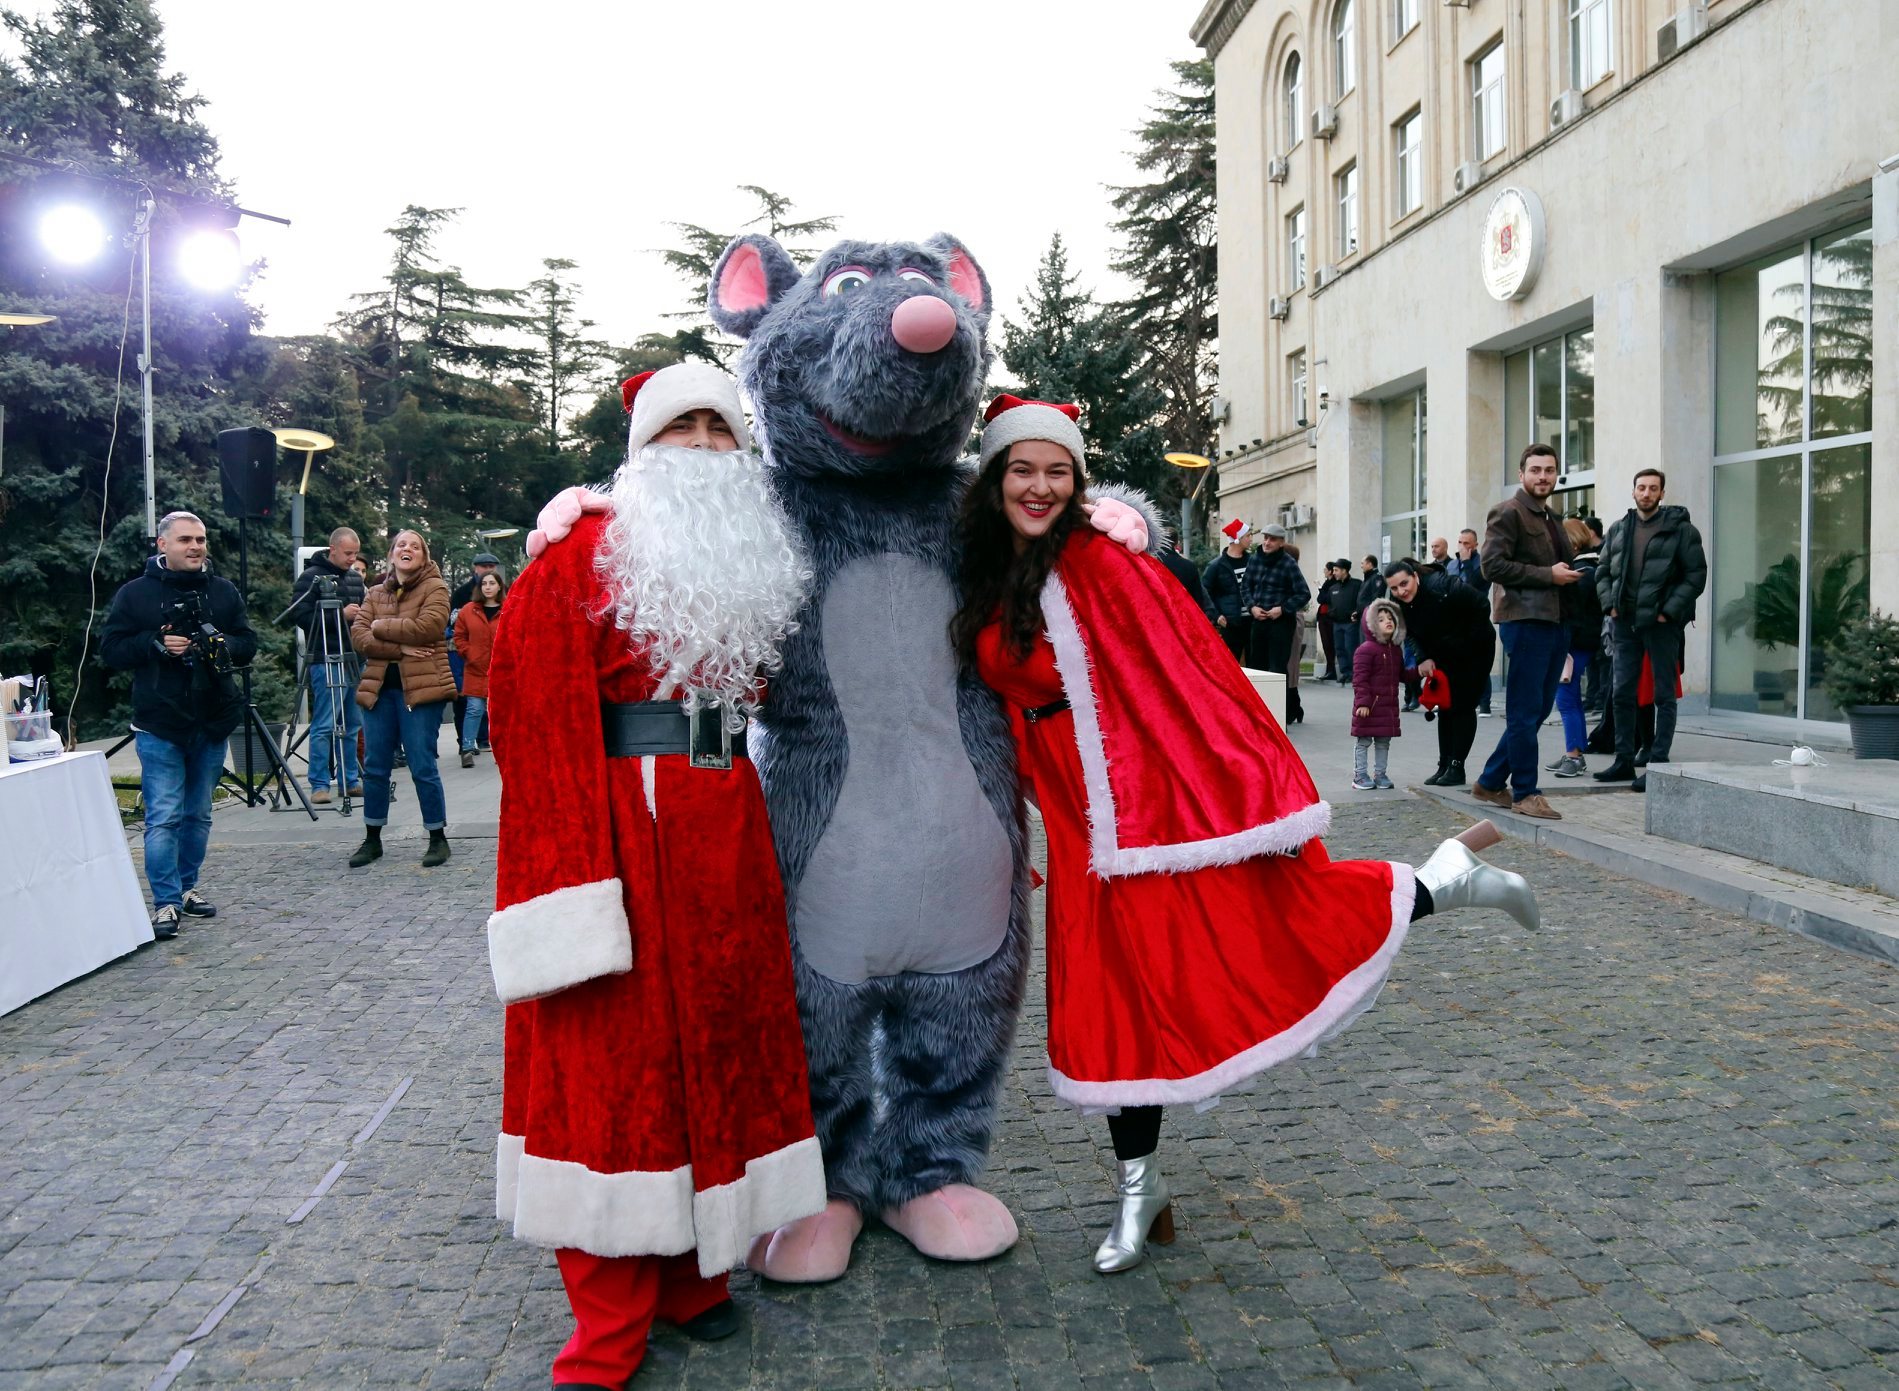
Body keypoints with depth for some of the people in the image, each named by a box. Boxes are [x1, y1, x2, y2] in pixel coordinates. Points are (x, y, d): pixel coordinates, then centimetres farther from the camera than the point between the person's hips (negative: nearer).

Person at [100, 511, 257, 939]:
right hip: (159, 725, -4)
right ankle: (166, 903, -1)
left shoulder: (223, 591, 8)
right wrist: (155, 644, -17)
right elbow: (110, 649, -2)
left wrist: (223, 645, -10)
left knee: (198, 813, 14)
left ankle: (186, 887, 28)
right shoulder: (136, 593, -1)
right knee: (163, 817, -7)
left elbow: (248, 644, 11)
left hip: (212, 722, 4)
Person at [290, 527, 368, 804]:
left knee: (353, 725, 11)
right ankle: (319, 784, -1)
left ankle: (351, 779, 18)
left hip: (356, 659, 7)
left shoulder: (356, 577, 17)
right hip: (326, 659, -7)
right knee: (324, 725, -6)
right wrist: (341, 615, -17)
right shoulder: (311, 577, -5)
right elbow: (302, 616, -13)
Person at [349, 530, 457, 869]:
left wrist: (381, 628, -6)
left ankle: (438, 838, 7)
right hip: (379, 687, 5)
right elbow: (358, 635, 2)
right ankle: (372, 839, 20)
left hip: (420, 688, -5)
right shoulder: (376, 594, 16)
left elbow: (428, 627, -17)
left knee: (423, 767, -4)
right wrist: (399, 647, -13)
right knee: (375, 767, 8)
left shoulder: (435, 587, 0)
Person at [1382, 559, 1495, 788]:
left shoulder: (1444, 590, -33)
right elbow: (1414, 636, 1)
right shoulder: (1401, 606, -12)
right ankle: (1444, 766, 12)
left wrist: (1467, 644, -21)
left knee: (1463, 706, -8)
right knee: (1445, 706, 7)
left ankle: (1456, 767, -4)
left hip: (1475, 651, -6)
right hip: (1444, 656, 7)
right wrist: (1423, 659, -17)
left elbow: (1482, 609, -24)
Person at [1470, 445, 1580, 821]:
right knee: (1525, 712, -4)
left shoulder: (1550, 518, 22)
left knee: (1538, 709, 11)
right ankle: (1525, 792, 3)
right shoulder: (1508, 512, -5)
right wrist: (1548, 575, -15)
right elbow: (1493, 565, -16)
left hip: (1554, 621, 9)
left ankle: (1490, 782, 20)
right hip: (1524, 619, -9)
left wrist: (1567, 575, 13)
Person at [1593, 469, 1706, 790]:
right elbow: (1603, 571, 16)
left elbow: (1696, 575, -6)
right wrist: (1610, 604, 0)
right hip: (1625, 623, 5)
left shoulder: (1680, 529, -3)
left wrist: (1669, 610, -13)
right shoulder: (1618, 530, 11)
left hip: (1661, 624, -5)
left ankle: (1658, 763, 5)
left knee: (1664, 696, 2)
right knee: (1622, 693, 7)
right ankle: (1624, 761, 16)